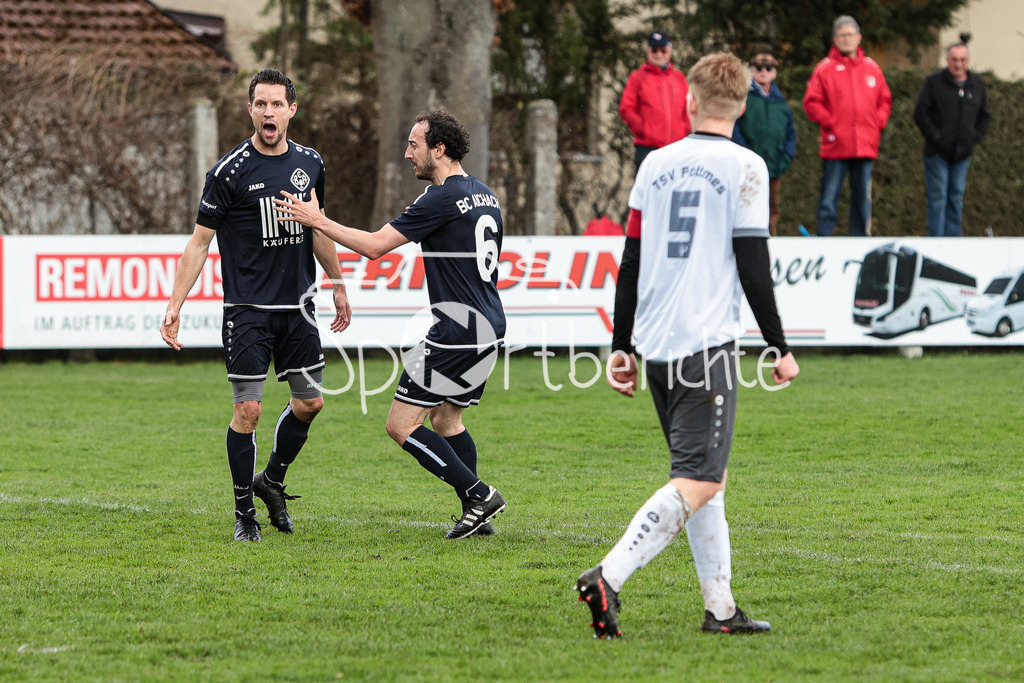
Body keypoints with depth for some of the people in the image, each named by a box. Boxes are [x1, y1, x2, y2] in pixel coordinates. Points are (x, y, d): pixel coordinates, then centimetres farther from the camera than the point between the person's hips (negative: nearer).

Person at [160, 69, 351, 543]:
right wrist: (175, 304, -12)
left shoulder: (310, 164, 5)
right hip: (247, 310, -5)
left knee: (310, 402, 5)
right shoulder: (230, 171, -10)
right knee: (248, 410, -7)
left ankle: (272, 481, 29)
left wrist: (338, 286, 24)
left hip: (296, 307, 5)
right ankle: (244, 513, 6)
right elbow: (200, 242, -7)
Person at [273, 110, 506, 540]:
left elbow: (374, 245, -15)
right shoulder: (484, 195, 13)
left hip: (459, 332, -9)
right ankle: (476, 516, 14)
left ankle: (479, 495, -7)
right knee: (447, 417, 20)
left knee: (402, 424, -4)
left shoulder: (443, 199, -15)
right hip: (489, 327, 9)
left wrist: (317, 220, -8)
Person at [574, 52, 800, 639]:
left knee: (706, 475, 15)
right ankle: (607, 579, -22)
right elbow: (754, 266, -8)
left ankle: (721, 607, 16)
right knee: (699, 482, -8)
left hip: (656, 346, 7)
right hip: (706, 345, -6)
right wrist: (781, 349, 1)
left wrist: (623, 347, 19)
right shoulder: (744, 167, -5)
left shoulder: (657, 164, 10)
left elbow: (630, 263, 11)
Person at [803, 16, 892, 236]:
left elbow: (885, 100, 20)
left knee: (862, 199, 7)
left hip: (866, 146, 4)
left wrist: (878, 123, 5)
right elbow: (811, 102, -1)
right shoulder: (825, 69, 1)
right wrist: (830, 123, -9)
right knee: (829, 199, -5)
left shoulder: (871, 68, 12)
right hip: (835, 146, -4)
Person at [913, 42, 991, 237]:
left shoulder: (978, 84, 8)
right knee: (938, 197, -4)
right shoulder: (934, 82, -4)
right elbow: (921, 113, -6)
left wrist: (976, 137, 4)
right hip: (938, 153, -4)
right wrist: (935, 137, -12)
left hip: (962, 154, 4)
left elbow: (985, 114, 18)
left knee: (956, 198, 9)